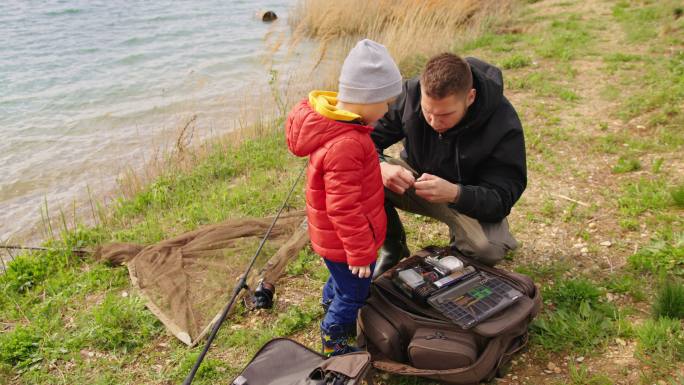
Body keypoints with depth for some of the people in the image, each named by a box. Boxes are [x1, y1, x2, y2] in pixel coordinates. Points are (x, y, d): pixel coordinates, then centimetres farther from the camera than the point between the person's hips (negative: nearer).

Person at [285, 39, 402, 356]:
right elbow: (344, 208, -30)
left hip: (331, 235, 10)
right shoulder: (345, 146, -35)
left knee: (340, 281, 32)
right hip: (345, 242, -10)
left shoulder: (330, 115, -3)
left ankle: (331, 311, 57)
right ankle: (334, 343, 33)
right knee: (353, 293, 12)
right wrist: (360, 252, -20)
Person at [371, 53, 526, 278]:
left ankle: (458, 250, 7)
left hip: (470, 197, -2)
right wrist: (381, 167, -40)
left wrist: (454, 193, -49)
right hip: (416, 180, 2)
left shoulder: (504, 126, -27)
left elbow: (501, 200, -28)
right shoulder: (410, 93, -21)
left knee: (489, 247, -34)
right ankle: (392, 248, 2)